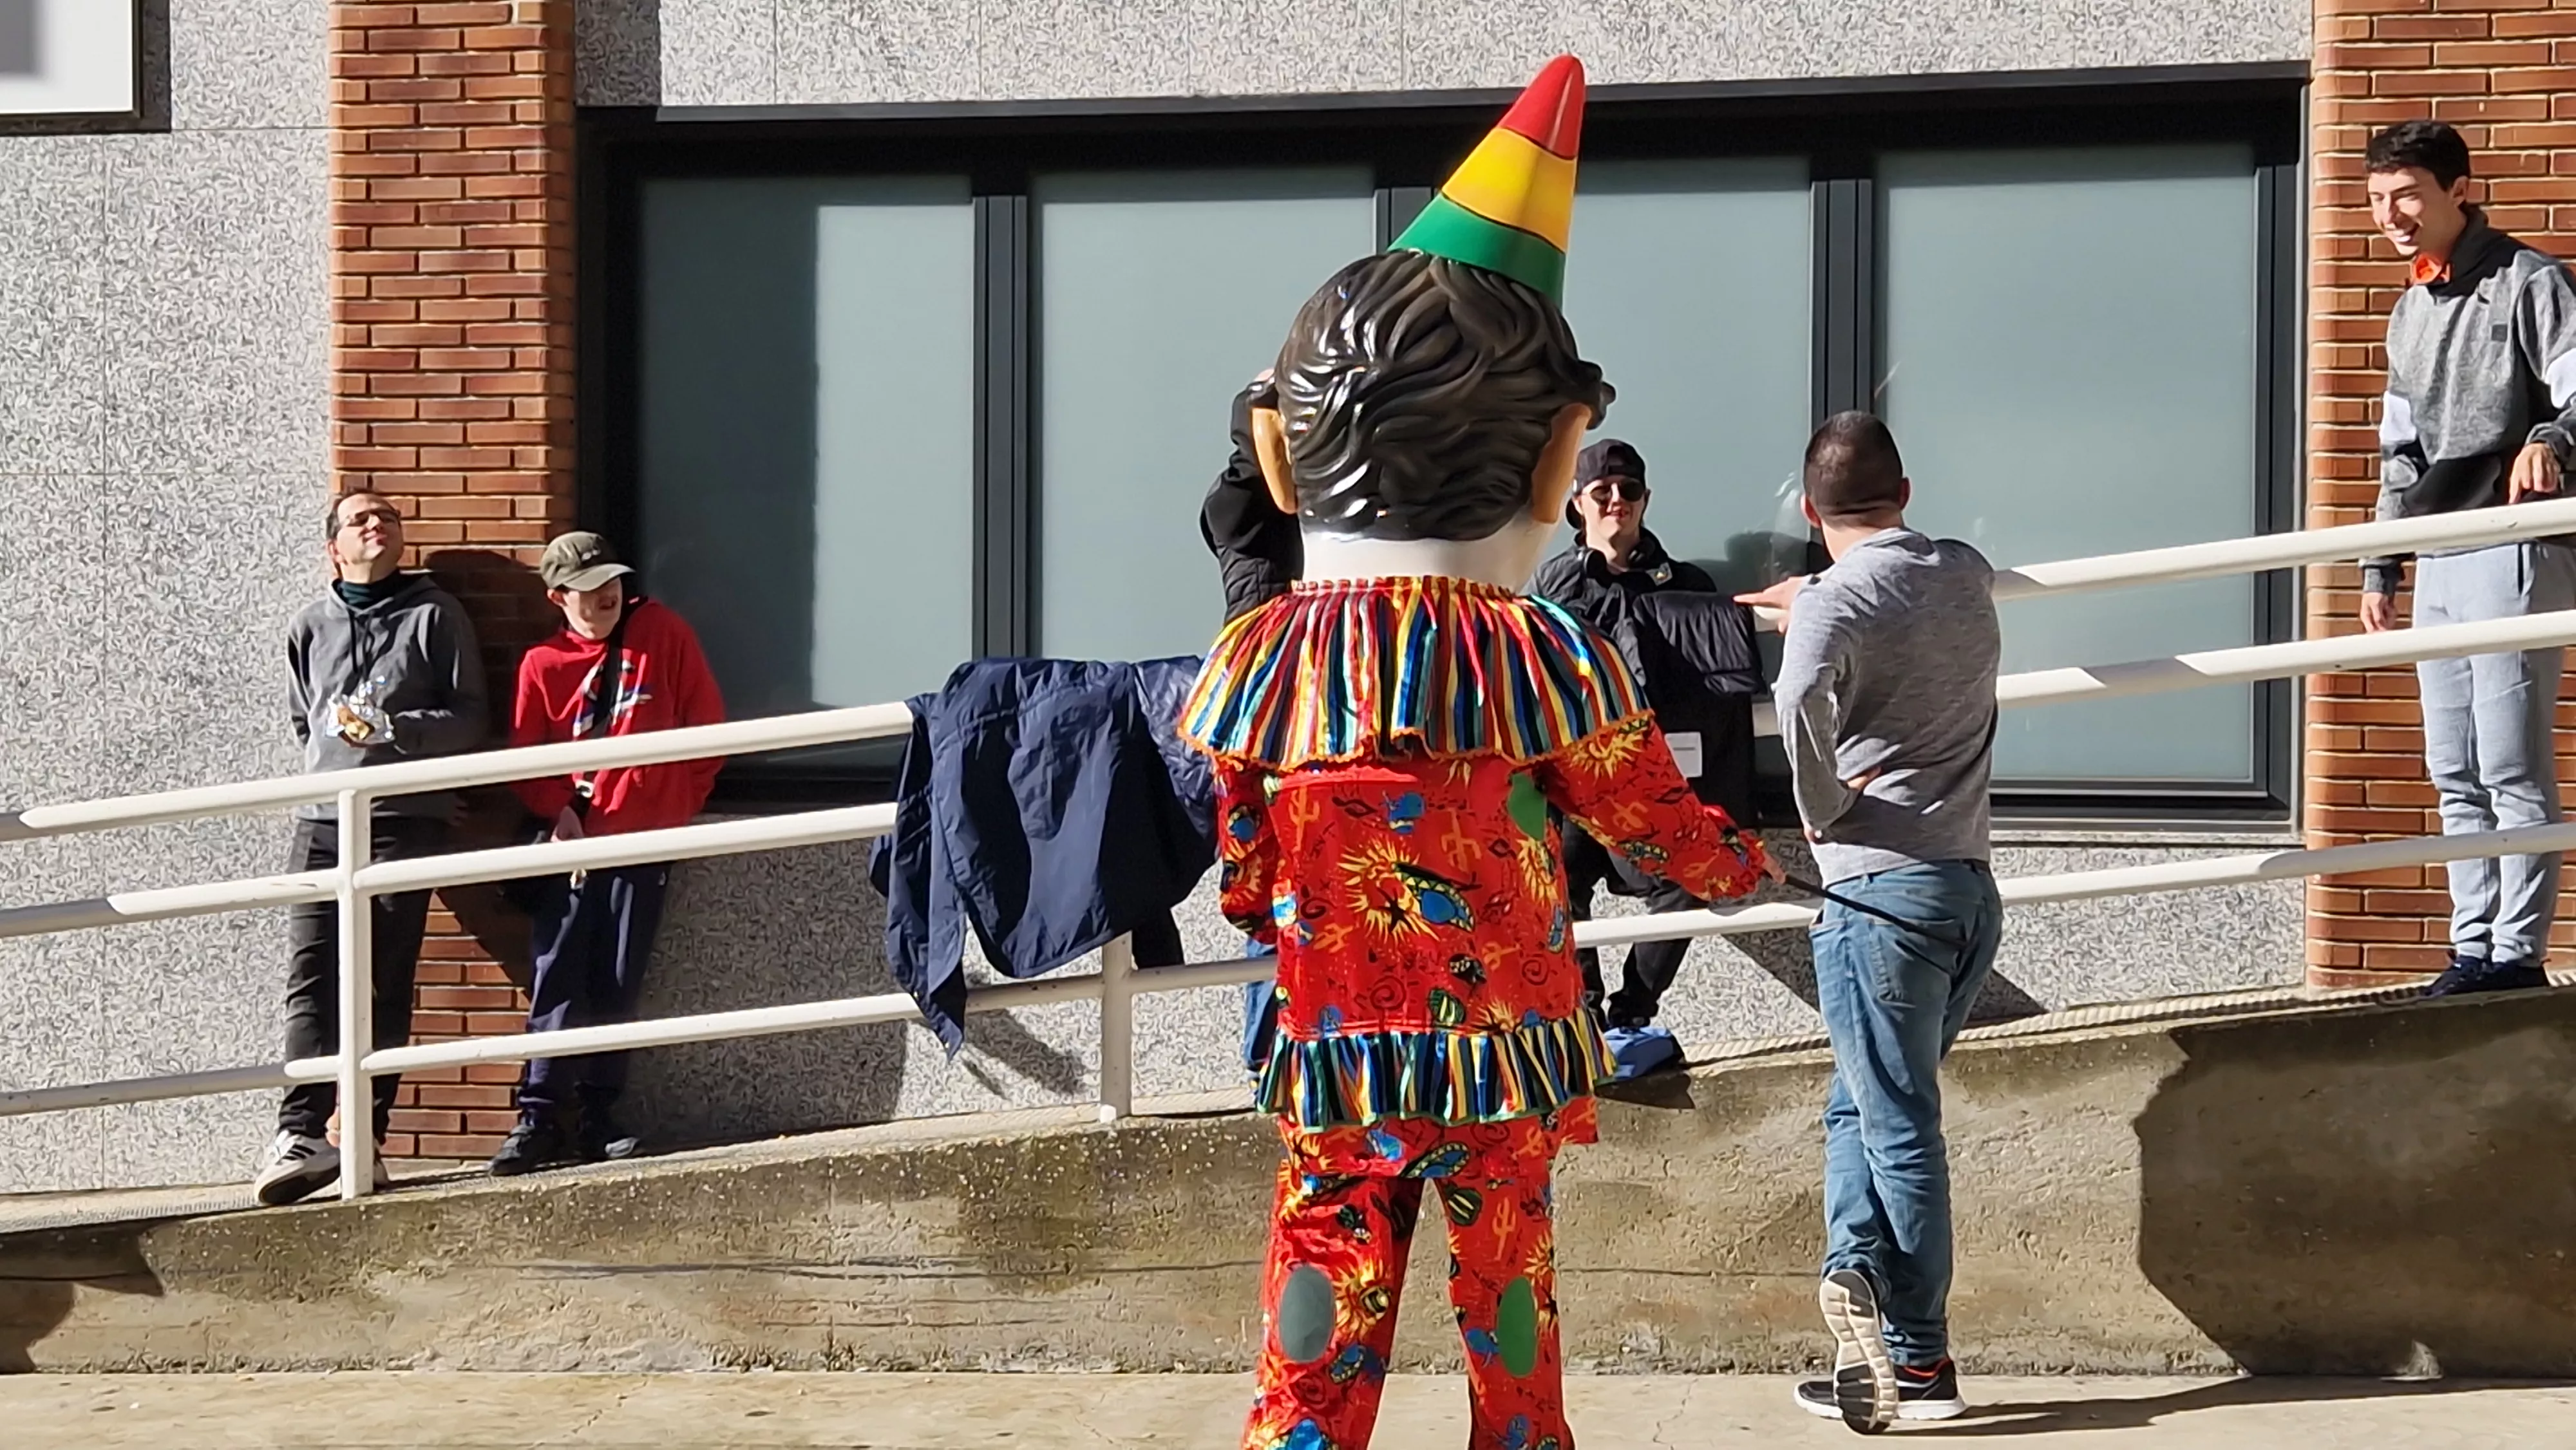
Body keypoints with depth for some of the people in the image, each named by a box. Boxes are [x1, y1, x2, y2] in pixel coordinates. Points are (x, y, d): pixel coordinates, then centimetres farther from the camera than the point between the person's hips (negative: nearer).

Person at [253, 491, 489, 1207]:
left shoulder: (435, 614, 7)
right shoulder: (310, 626, 17)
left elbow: (470, 717, 2)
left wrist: (394, 727, -12)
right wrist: (335, 750, 6)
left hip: (406, 822, -2)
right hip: (322, 824, 2)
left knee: (386, 987, -3)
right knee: (312, 979, -11)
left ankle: (366, 1138, -3)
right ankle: (300, 1132, -20)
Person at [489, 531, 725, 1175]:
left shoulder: (662, 634, 3)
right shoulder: (543, 664, 3)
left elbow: (707, 724, 5)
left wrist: (679, 804, 1)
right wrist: (560, 811, -9)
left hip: (645, 837, 0)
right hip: (574, 839, 0)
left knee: (618, 984, 3)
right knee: (558, 978, -6)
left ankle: (597, 1117, 10)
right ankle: (540, 1116, -4)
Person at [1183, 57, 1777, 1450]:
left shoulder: (1256, 659, -5)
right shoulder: (1541, 654, -11)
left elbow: (1237, 883, 5)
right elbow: (1647, 813, 3)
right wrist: (1737, 861, 25)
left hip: (1335, 1065, 1)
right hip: (1507, 1057, -1)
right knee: (1515, 1327, 11)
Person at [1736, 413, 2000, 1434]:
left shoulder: (1832, 606, -8)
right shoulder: (1968, 576, 12)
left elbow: (1801, 698, -27)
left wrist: (1820, 809, -10)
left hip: (1881, 889, -6)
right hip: (1973, 888, 6)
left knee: (1896, 1122, -3)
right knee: (1864, 1108, 13)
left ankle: (1918, 1358, -3)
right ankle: (1858, 1269, -5)